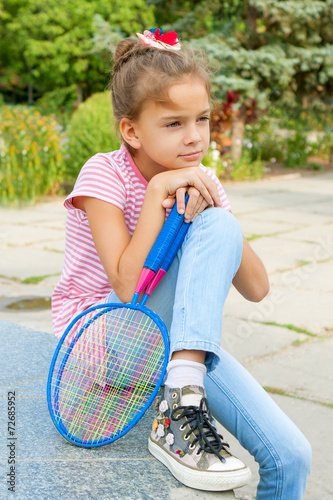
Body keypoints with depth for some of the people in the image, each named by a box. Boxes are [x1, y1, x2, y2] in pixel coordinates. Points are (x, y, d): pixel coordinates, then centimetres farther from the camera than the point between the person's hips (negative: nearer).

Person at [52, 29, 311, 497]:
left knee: (291, 456, -16)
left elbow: (256, 288, -6)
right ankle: (180, 407, -31)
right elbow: (127, 287, -24)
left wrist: (210, 206, -19)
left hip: (172, 336, 5)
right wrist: (158, 190, -25)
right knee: (219, 229, -29)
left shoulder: (200, 185, 2)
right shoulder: (104, 175, -13)